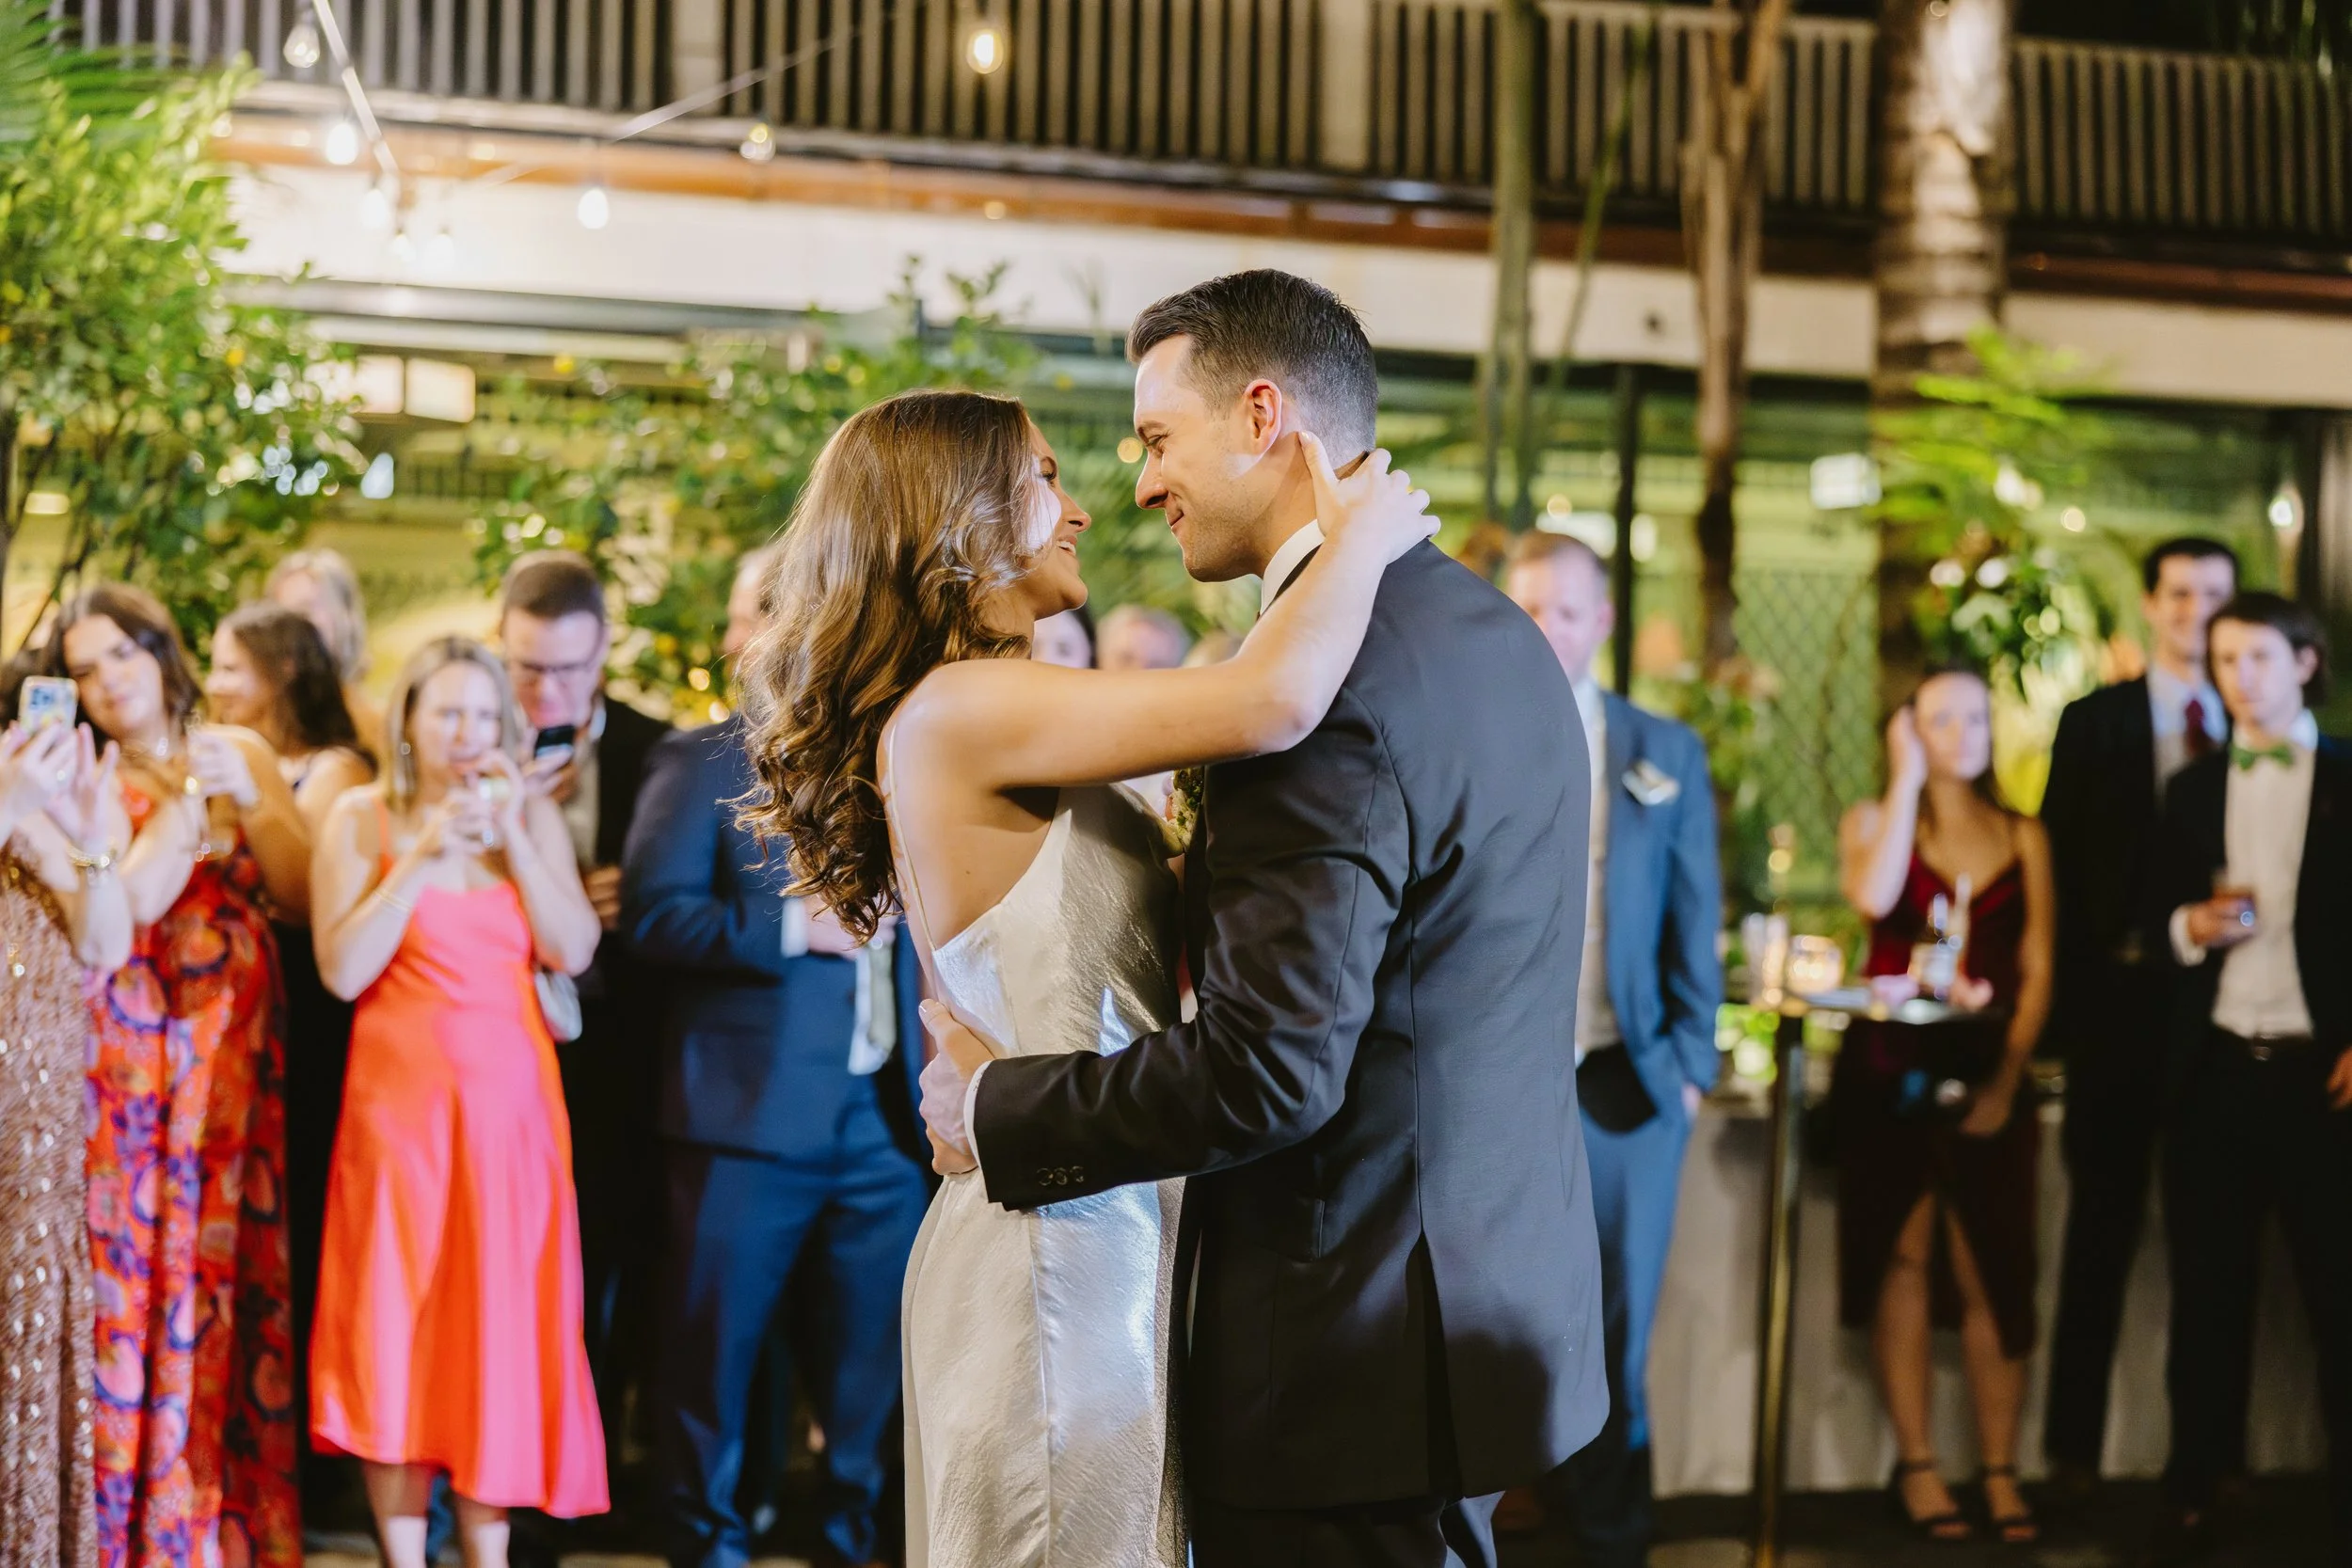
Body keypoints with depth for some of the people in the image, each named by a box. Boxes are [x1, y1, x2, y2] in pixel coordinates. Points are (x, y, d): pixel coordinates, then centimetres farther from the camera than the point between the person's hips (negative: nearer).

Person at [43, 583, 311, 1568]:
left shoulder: (238, 752, 8)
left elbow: (302, 893, 0)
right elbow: (127, 908, -17)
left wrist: (246, 795, -10)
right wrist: (190, 797, -16)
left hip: (237, 1053, 3)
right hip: (135, 1059, -3)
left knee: (235, 1276, 5)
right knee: (139, 1277, -2)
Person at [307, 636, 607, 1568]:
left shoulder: (534, 816, 7)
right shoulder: (363, 818, 2)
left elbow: (571, 952, -4)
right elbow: (341, 970, -9)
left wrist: (514, 836, -10)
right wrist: (424, 857, -15)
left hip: (510, 1102, 2)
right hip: (401, 1097, -2)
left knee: (500, 1323, 2)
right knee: (396, 1325, -1)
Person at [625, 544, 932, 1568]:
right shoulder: (700, 763, -1)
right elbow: (651, 912, -13)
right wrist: (789, 928, -18)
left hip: (882, 1115, 5)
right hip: (751, 1112, -5)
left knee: (871, 1355, 10)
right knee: (713, 1344, 4)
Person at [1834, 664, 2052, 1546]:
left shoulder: (2023, 838, 11)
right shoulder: (1875, 821, 5)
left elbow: (2037, 971, 5)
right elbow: (1873, 896, -19)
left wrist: (2007, 1079, -7)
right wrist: (1907, 778, -11)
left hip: (1990, 1073, 2)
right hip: (1891, 1068, -1)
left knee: (1994, 1273, -1)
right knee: (1904, 1262, 0)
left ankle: (2002, 1472, 4)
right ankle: (1916, 1466, 6)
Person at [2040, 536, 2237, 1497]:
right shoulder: (2093, 724, 4)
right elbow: (2061, 867, 2)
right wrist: (2062, 1003, -4)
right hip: (2120, 998, -1)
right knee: (2103, 1225, 4)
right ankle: (2073, 1446, 10)